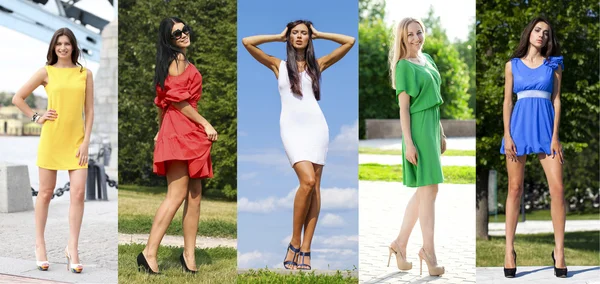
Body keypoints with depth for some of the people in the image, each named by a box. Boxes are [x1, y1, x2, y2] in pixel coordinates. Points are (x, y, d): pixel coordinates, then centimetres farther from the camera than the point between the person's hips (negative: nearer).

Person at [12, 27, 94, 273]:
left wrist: (86, 141, -3)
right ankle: (40, 244, 19)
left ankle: (72, 248, 0)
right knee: (46, 193, 6)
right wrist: (36, 118, -1)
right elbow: (17, 98, 6)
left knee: (78, 192, -7)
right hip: (51, 139, -1)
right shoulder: (46, 72, 2)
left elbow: (89, 110, 4)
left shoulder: (85, 74, 6)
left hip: (76, 140, 1)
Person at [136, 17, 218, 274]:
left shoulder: (171, 61, 20)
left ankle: (189, 254, 8)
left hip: (188, 132, 10)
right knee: (177, 194, -13)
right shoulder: (178, 59, -8)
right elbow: (178, 101, -15)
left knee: (194, 195, 7)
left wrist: (162, 130, 20)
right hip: (179, 131, -10)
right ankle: (149, 253, -13)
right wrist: (205, 124, -11)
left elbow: (163, 99, 19)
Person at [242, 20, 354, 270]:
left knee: (315, 186, -4)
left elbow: (350, 41, 14)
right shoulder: (278, 65, 13)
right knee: (307, 181, -19)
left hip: (316, 125, 2)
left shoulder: (318, 64, 16)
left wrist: (319, 34, 18)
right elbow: (247, 42, 5)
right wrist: (278, 37, 15)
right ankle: (295, 242, -6)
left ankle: (305, 249, -2)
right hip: (291, 127, -2)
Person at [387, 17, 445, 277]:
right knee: (429, 189, -6)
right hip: (418, 129, -9)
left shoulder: (427, 59, 14)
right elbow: (404, 107, -13)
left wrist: (441, 133, 18)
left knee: (423, 191, 12)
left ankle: (400, 243, 21)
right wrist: (408, 142, -18)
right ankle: (429, 250, 4)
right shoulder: (404, 66, -9)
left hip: (432, 127, 9)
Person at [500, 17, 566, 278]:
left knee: (557, 189, -8)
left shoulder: (554, 65, 11)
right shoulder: (512, 65, 10)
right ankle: (509, 249, 4)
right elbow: (507, 102, 7)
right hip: (519, 126, 0)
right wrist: (507, 135, -4)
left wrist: (555, 136, -4)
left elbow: (556, 100, 6)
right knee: (515, 189, 0)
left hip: (546, 127, 0)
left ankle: (559, 250, 0)